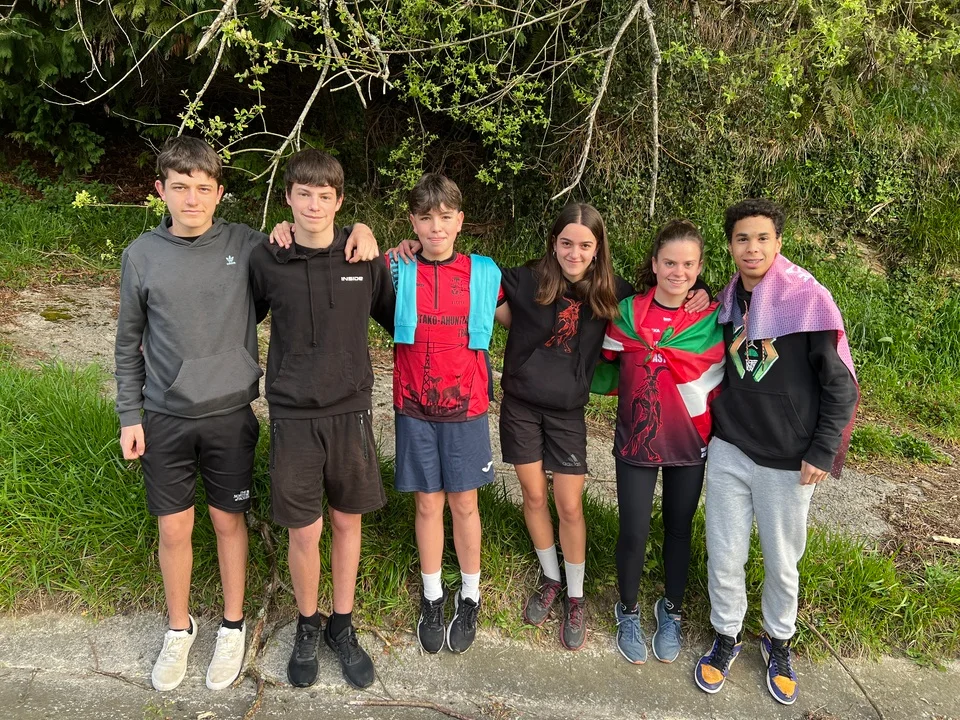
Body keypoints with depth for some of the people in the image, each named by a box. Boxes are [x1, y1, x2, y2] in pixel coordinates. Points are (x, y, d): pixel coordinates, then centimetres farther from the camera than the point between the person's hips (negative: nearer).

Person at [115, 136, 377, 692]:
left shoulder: (247, 245, -6)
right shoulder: (143, 254, -2)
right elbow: (130, 342, 6)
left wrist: (358, 230, -16)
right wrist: (129, 416, 4)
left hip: (230, 416, -1)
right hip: (164, 418, 1)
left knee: (229, 522, 13)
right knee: (174, 529, 11)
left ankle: (233, 626, 33)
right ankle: (180, 628, 35)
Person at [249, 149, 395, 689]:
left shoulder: (365, 256, -4)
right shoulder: (265, 260, -5)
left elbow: (392, 316, 10)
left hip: (350, 410, 1)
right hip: (293, 415, -1)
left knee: (347, 522, 13)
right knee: (304, 531, 6)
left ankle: (343, 626, 34)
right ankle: (308, 626, 33)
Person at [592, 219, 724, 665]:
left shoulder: (714, 319, -9)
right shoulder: (627, 313, -6)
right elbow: (609, 368, 5)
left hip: (689, 444, 0)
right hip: (636, 441, 0)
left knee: (678, 528, 15)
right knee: (634, 532, 5)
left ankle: (671, 612, 39)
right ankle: (628, 613, 32)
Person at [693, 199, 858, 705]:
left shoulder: (809, 299, -11)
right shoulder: (726, 303, 2)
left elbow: (840, 386, -8)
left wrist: (823, 452, -10)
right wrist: (712, 428, 10)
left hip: (788, 463, -3)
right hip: (727, 452, 3)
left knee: (782, 563, 12)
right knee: (723, 557, 9)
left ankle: (778, 640, 37)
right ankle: (726, 636, 32)